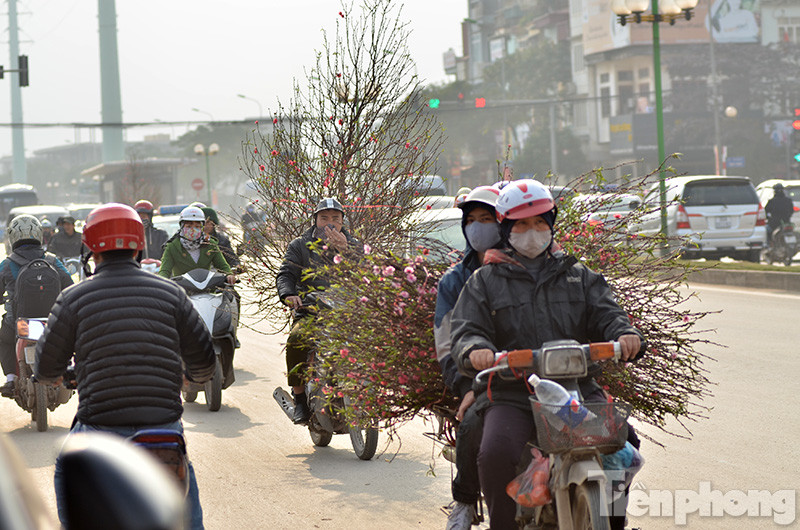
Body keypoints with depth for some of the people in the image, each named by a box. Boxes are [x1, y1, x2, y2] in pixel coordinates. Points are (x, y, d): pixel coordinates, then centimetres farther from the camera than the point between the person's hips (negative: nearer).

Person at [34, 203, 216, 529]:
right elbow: (203, 363, 9)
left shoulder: (73, 299, -1)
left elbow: (47, 369, 7)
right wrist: (194, 376, 33)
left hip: (100, 428, -1)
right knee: (183, 482, 26)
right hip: (163, 421, 1)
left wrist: (52, 377, 32)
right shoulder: (171, 294, 3)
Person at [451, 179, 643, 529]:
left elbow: (605, 314, 10)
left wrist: (624, 334, -15)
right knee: (497, 455, -31)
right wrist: (475, 351, -22)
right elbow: (465, 332, 4)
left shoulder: (578, 276, 21)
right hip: (510, 392, -2)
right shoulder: (484, 282, 14)